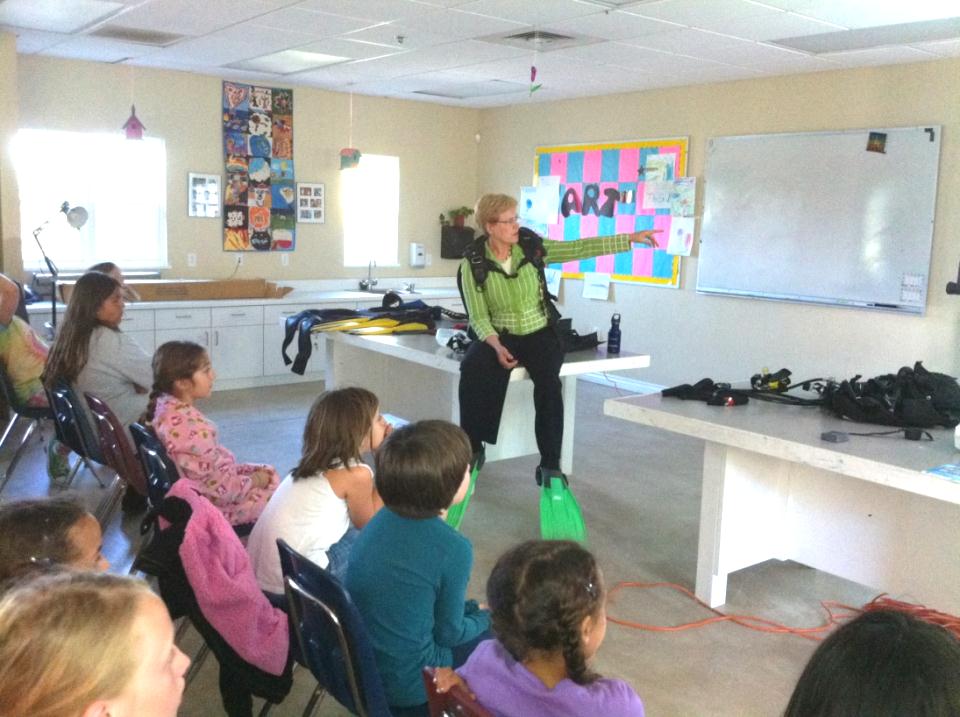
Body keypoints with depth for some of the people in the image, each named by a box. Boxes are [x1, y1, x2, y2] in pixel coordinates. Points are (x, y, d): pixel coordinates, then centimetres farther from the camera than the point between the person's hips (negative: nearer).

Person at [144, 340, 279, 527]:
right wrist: (254, 481, -11)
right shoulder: (191, 427, -34)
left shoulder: (165, 406, -6)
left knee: (268, 473, 20)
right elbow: (219, 486, -27)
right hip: (209, 506, -9)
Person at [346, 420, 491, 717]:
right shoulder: (453, 549, -24)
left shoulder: (383, 519, -3)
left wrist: (474, 611, 13)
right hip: (406, 685, -7)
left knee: (474, 616, 24)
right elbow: (449, 633, -11)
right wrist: (485, 619, 8)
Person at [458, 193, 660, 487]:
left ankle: (550, 465, -21)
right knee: (472, 370, -32)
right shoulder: (473, 264, -8)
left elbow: (579, 248, -6)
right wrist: (496, 345, -27)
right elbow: (478, 317, -9)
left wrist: (631, 238, -11)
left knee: (548, 380, -30)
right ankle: (472, 449, -15)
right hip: (500, 335, -1)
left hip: (539, 334, 1)